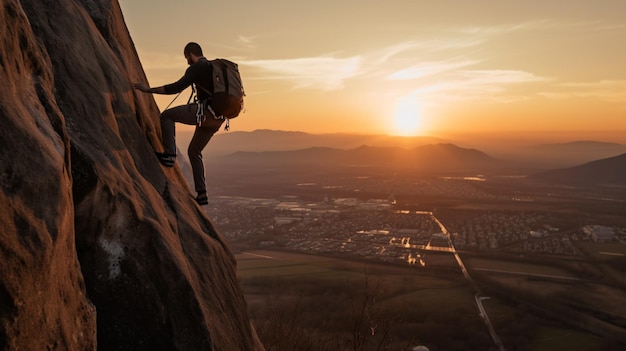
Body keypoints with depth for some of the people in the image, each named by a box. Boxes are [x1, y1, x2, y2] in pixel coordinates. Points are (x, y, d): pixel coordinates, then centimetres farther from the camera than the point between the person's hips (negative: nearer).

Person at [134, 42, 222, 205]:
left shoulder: (196, 68, -4)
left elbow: (177, 87, -15)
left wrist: (150, 90, -12)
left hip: (206, 111, -9)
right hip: (217, 118, 9)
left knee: (167, 116, 1)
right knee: (194, 151, 17)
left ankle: (169, 155, -7)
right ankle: (201, 194, 15)